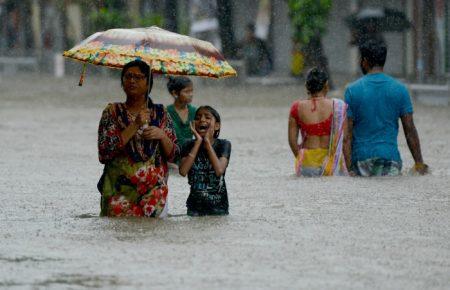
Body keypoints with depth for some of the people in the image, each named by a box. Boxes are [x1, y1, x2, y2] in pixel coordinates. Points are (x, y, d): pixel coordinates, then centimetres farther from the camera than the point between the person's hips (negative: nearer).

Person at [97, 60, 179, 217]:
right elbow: (104, 151, -10)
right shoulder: (113, 111, 3)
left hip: (154, 190, 1)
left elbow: (173, 154, 8)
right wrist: (134, 126, -15)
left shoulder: (160, 113, 8)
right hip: (120, 191, -1)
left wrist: (162, 136, -11)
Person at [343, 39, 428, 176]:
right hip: (390, 158, 1)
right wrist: (419, 164, 10)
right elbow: (410, 130, 4)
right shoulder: (400, 89, 3)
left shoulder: (352, 90, -2)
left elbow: (347, 135, -4)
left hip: (361, 159, -1)